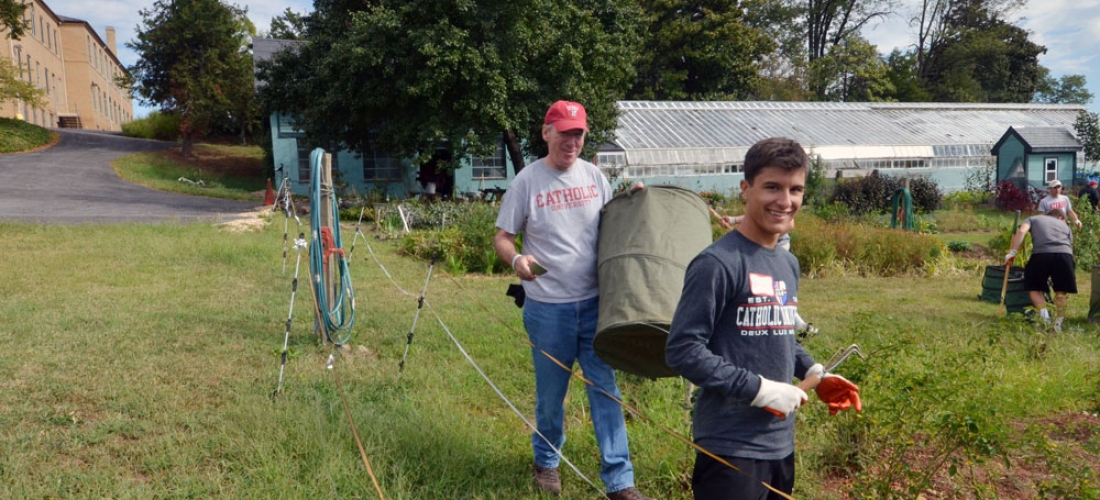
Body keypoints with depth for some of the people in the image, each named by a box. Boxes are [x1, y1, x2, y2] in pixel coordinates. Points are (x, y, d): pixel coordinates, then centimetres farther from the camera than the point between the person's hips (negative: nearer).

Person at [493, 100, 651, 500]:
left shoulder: (593, 176, 5)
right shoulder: (527, 180, -6)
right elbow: (502, 237, -3)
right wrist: (516, 259, -24)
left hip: (595, 303, 2)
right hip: (548, 308, -2)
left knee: (605, 388, 4)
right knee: (550, 393, 13)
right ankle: (546, 462, 36)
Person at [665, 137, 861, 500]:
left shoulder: (789, 264, 10)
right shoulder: (718, 263, -18)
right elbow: (683, 351, -20)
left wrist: (814, 373, 5)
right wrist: (759, 389, -19)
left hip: (781, 443, 8)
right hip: (731, 449, -8)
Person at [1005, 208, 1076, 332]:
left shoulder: (1033, 219, 27)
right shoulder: (1065, 225, 34)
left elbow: (1021, 231, 6)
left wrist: (1011, 252, 3)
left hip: (1041, 254, -2)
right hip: (1064, 254, 2)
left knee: (1033, 286, 17)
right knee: (1062, 289, 21)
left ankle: (1044, 315, -2)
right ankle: (1058, 323, 19)